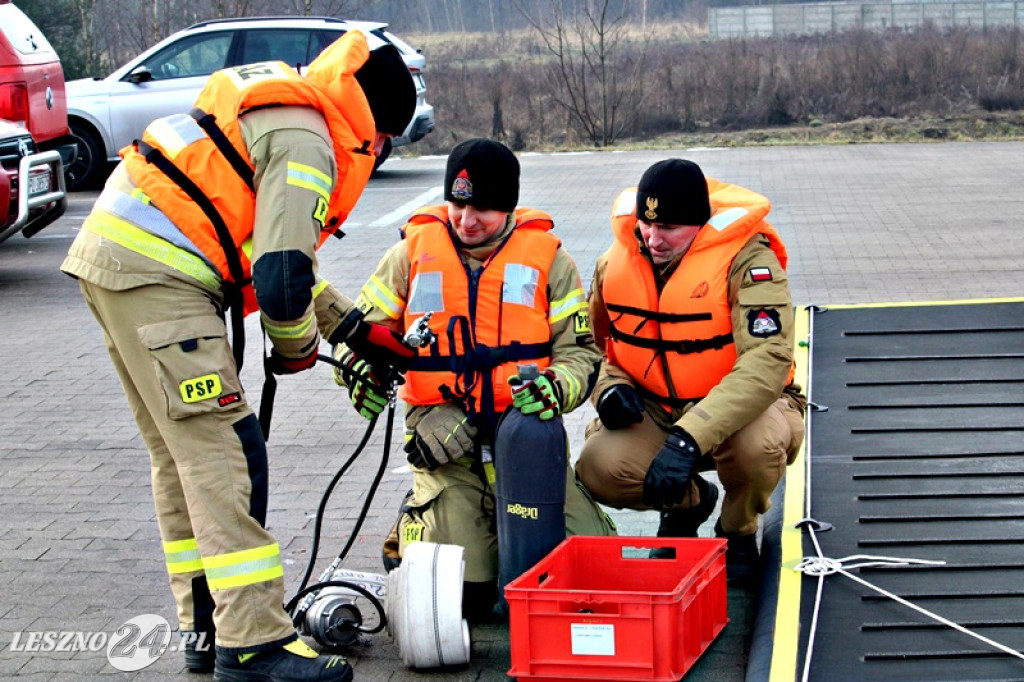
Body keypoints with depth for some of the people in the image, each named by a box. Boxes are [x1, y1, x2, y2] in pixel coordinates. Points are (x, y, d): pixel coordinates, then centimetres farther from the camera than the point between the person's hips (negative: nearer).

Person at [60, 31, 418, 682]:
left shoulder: (280, 110, 22)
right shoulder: (306, 141, -10)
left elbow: (273, 251, 26)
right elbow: (280, 276, -18)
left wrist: (356, 327, 22)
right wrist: (298, 347, 2)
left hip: (115, 255, 11)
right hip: (156, 273, -11)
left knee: (181, 453, 14)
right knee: (223, 452, -11)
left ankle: (208, 628, 20)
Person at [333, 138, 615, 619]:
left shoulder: (546, 256, 5)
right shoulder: (414, 252, 4)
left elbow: (580, 349, 7)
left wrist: (556, 387, -16)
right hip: (446, 442, -1)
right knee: (461, 596, -14)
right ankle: (416, 522, 18)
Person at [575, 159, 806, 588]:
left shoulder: (745, 260, -21)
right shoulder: (615, 264, -4)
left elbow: (766, 362, -32)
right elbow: (598, 343, 14)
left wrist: (689, 440, -42)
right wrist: (610, 387, -12)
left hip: (740, 407, -3)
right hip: (653, 412, 4)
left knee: (754, 443, -39)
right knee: (598, 469, -26)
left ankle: (738, 532, 0)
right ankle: (690, 501, 12)